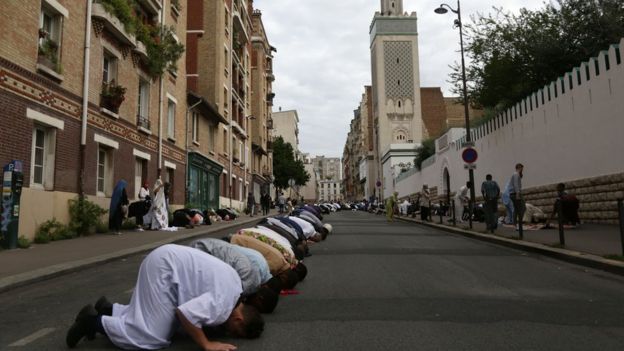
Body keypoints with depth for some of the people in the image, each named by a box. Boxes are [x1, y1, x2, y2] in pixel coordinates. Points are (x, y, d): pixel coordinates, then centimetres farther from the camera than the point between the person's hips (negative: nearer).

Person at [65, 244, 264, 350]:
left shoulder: (235, 288, 5)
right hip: (164, 266, -9)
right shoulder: (223, 305, -23)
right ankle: (94, 321, 1)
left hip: (167, 258, 9)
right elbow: (185, 313, -32)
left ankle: (108, 310, 21)